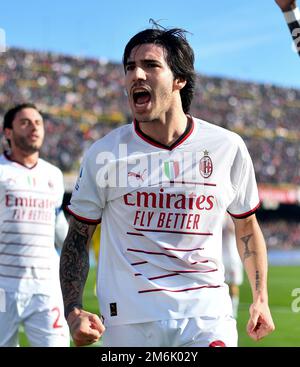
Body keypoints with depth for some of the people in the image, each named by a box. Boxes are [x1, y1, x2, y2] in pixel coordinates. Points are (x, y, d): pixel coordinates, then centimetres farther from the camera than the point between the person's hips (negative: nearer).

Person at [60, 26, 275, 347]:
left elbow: (246, 225, 14)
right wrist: (73, 311, -8)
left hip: (208, 317, 0)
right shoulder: (103, 153, -2)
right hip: (129, 321, 0)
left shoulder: (228, 148, 1)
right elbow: (78, 237, 5)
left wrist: (260, 299, 10)